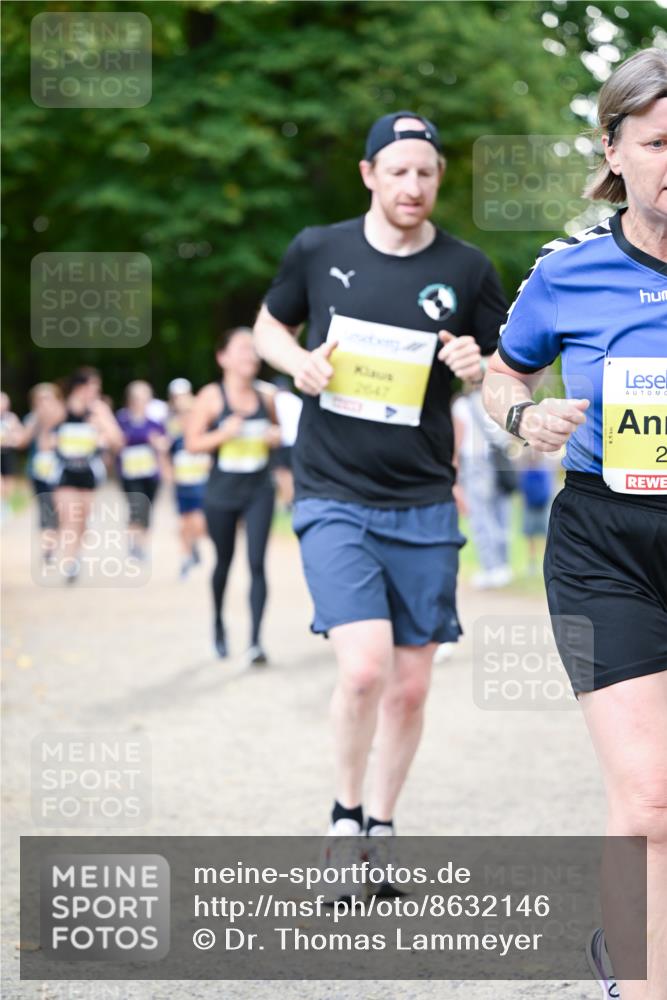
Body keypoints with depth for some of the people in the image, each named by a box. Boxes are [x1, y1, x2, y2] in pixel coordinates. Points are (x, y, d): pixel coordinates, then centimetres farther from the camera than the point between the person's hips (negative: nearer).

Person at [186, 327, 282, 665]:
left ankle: (255, 640, -12)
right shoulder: (211, 396, -6)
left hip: (259, 491, 1)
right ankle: (218, 623, 41)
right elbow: (192, 443, -6)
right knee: (224, 561, 14)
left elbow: (276, 430, 20)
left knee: (257, 563, -10)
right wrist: (223, 434, -21)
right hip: (222, 494, -1)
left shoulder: (265, 398, 3)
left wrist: (277, 436, -3)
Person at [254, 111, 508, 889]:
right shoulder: (318, 251, 1)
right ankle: (345, 815, 7)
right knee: (363, 669, -17)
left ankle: (381, 827, 28)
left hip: (423, 505, 2)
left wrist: (478, 367, -12)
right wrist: (298, 359, -5)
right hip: (333, 498, -2)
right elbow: (268, 327, 17)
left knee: (410, 687, 7)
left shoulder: (466, 270, 2)